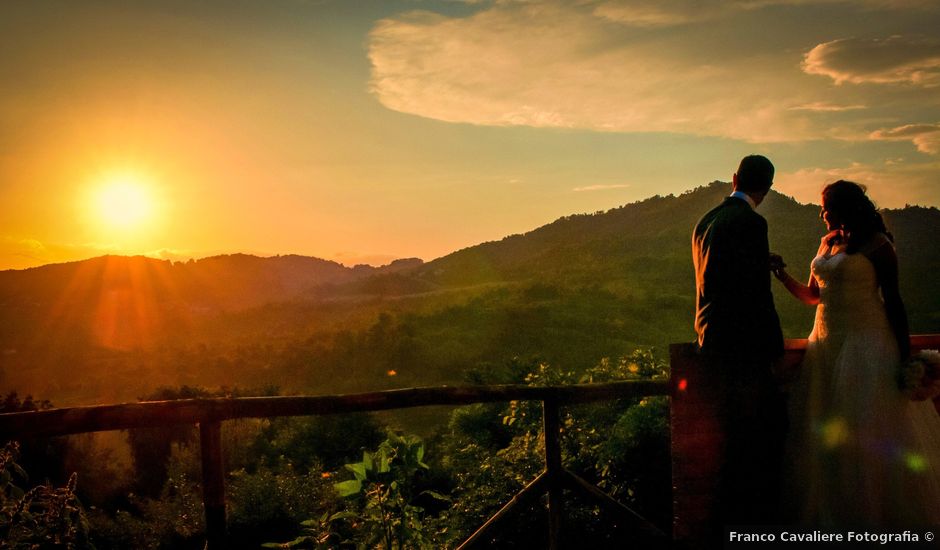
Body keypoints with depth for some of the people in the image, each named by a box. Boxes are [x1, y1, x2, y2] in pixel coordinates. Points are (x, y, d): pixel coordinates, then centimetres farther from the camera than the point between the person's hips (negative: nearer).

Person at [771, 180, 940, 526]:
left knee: (872, 431, -3)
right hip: (828, 344, 7)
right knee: (826, 431, 9)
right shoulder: (828, 243, 13)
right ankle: (835, 510, 21)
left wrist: (904, 354, -12)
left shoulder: (876, 244, -6)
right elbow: (812, 295, 19)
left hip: (865, 343, -7)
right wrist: (782, 274, 4)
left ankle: (884, 512, 12)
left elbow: (892, 299, -9)